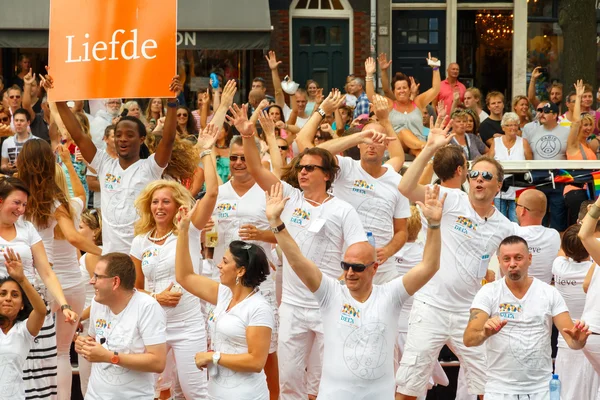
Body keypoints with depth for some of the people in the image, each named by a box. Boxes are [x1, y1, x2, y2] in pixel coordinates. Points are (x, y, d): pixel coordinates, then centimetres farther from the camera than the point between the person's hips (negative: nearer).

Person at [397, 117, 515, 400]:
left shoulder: (504, 227, 6)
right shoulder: (452, 201, -5)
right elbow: (406, 189, -19)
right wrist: (430, 148, -25)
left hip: (470, 313, 4)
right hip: (431, 306, -4)